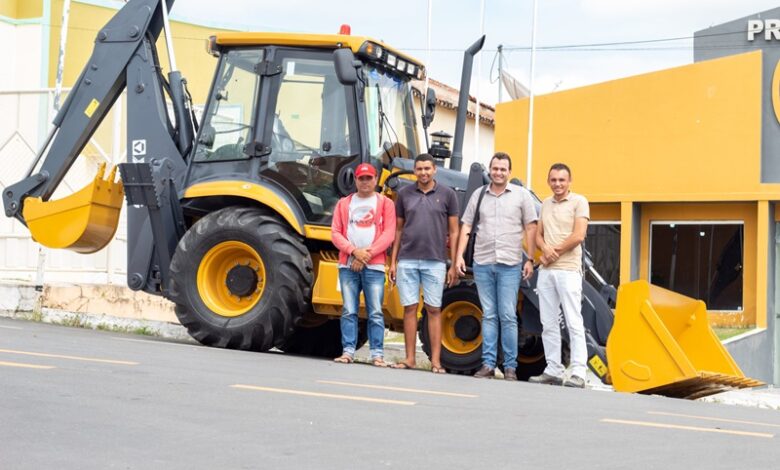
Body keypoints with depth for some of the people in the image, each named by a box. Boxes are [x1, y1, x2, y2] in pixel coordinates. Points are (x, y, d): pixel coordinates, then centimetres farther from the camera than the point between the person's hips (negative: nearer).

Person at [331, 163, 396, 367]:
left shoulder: (385, 203, 8)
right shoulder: (344, 203, 14)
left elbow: (389, 234, -1)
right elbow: (335, 233, 6)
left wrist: (367, 254, -10)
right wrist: (353, 251, -9)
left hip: (374, 266, -2)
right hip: (348, 265, 2)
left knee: (375, 312, -4)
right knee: (349, 311, 0)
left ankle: (377, 354, -2)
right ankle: (348, 351, 3)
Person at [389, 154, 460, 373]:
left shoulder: (447, 194, 2)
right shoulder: (404, 194, 7)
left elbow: (453, 232, 4)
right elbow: (398, 230, 11)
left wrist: (453, 265, -1)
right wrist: (393, 261, 6)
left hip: (435, 262, -2)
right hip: (407, 261, 2)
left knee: (434, 310, 2)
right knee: (409, 309, 4)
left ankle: (436, 361, 4)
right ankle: (410, 358, 10)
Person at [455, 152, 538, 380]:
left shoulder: (521, 195, 4)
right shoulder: (478, 195, 11)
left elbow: (530, 229, 3)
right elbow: (466, 226, 11)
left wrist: (530, 260, -3)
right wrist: (459, 255, 2)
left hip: (510, 265, -3)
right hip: (482, 264, 3)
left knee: (508, 317, -3)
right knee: (489, 316, 7)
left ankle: (510, 367, 2)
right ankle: (488, 365, 9)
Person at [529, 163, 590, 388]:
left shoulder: (579, 202, -3)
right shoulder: (546, 204, 17)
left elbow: (578, 236, -12)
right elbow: (538, 234, 16)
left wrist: (555, 252, -6)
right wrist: (545, 249, -5)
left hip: (568, 270, -7)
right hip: (546, 271, 7)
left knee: (573, 322, -8)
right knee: (548, 323, 8)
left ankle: (578, 373, -9)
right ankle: (553, 370, 14)